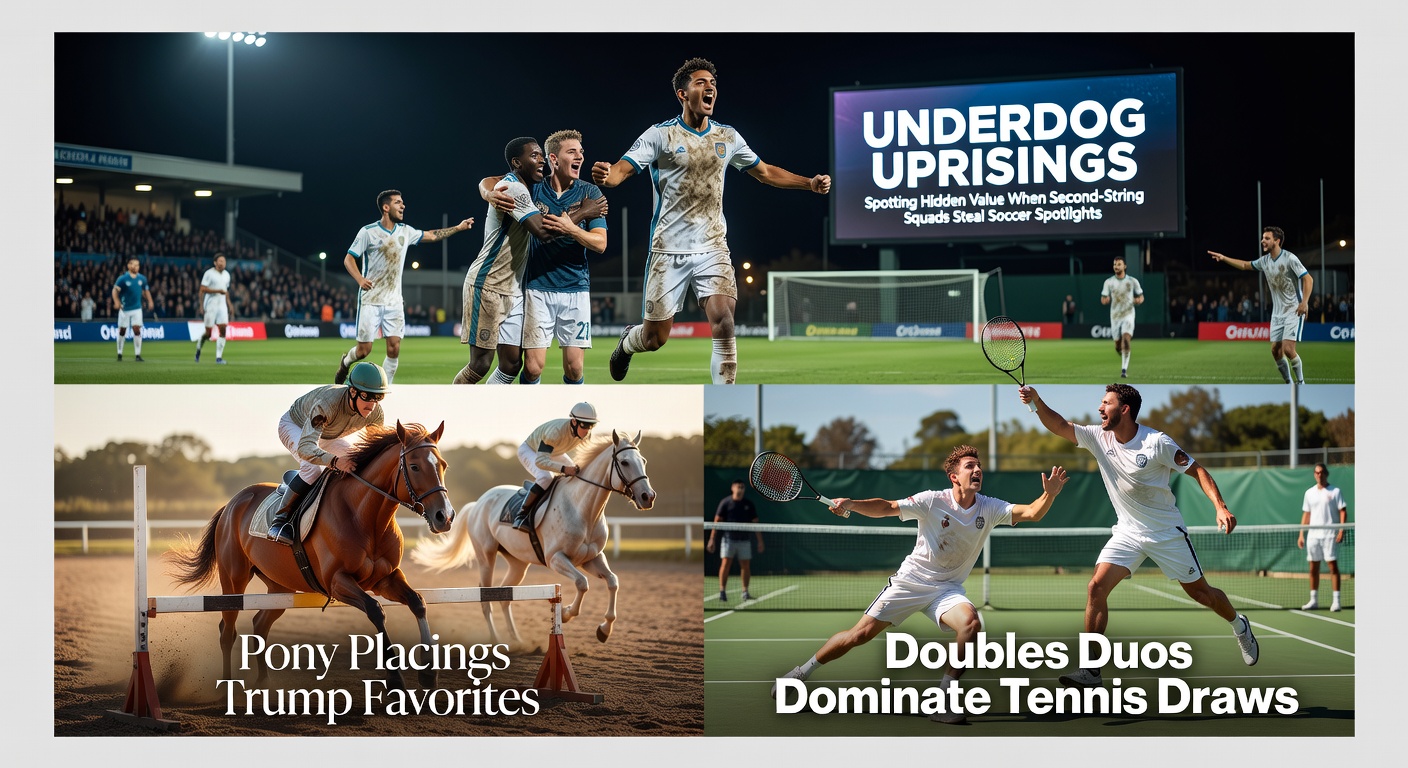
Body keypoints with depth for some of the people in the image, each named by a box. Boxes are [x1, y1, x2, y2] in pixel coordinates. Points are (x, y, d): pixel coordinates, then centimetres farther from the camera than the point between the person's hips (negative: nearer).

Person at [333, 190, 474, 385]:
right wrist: (360, 279, -23)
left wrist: (458, 228, 19)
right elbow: (348, 259, -6)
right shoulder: (368, 232, -8)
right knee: (364, 350, -3)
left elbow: (431, 235, 21)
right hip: (370, 300, -4)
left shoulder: (405, 231, 7)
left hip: (394, 301, 4)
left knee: (394, 348, -7)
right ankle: (346, 362, 31)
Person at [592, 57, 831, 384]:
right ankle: (627, 342, 41)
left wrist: (810, 183, 7)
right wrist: (604, 175, -39)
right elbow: (623, 168, -15)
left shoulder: (727, 137, 8)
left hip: (713, 249, 3)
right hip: (669, 250, -3)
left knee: (724, 324, -17)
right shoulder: (661, 134, -5)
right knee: (654, 338, 3)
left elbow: (765, 172, 19)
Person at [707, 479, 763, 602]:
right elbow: (717, 521, -2)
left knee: (746, 566, 4)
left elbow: (755, 523, 9)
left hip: (744, 540, 3)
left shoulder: (749, 505, 6)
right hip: (729, 539, -3)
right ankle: (722, 591, -8)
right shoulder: (725, 503, -1)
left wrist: (760, 541, 5)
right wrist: (712, 539, -7)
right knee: (725, 564, -10)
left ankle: (745, 592, 13)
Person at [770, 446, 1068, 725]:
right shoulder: (933, 501, -14)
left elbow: (1031, 513, -16)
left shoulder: (990, 508, -6)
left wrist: (1049, 494, -36)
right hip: (910, 582, -2)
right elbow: (887, 508, -14)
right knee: (860, 634, -6)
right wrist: (850, 504, -30)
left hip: (947, 589, 2)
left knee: (971, 623, -29)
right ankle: (803, 671, 17)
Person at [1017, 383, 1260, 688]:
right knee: (1096, 588, -16)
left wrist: (1221, 507, -24)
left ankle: (1240, 626, 42)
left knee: (1200, 592, 7)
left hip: (1167, 532, -3)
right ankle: (1091, 670, -13)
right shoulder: (1098, 437, -4)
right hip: (1127, 533, 4)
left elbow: (1197, 470, -13)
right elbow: (1059, 426, -7)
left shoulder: (1157, 442, -17)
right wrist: (1037, 401, -25)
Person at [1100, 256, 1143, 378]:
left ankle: (1124, 370, -23)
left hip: (1128, 315, -2)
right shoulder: (1109, 282, 3)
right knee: (1118, 346, 5)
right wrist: (1105, 300, -19)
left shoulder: (1133, 281, 0)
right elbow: (1103, 299, 6)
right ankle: (1124, 361, 38)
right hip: (1115, 316, 2)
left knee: (1126, 340, -22)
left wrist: (1139, 300, -14)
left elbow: (1141, 296, 10)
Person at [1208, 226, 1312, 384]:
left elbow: (1308, 279, -15)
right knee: (1275, 351, 1)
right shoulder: (1264, 261, 7)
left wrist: (1304, 303, -23)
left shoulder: (1289, 258, -14)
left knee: (1288, 349, -18)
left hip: (1294, 311, -7)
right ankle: (1289, 385, 13)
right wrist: (1223, 258, 15)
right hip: (1277, 312, 7)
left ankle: (1301, 382, 0)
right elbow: (1245, 265, 23)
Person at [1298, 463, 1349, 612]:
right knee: (1313, 567, 6)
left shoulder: (1335, 492, 0)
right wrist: (1301, 534, 9)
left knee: (1332, 566, -8)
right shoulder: (1309, 493, 13)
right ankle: (1314, 600, 13)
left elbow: (1343, 511, -4)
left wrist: (1341, 530, -15)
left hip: (1330, 535, -4)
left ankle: (1336, 600, -7)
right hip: (1313, 535, 4)